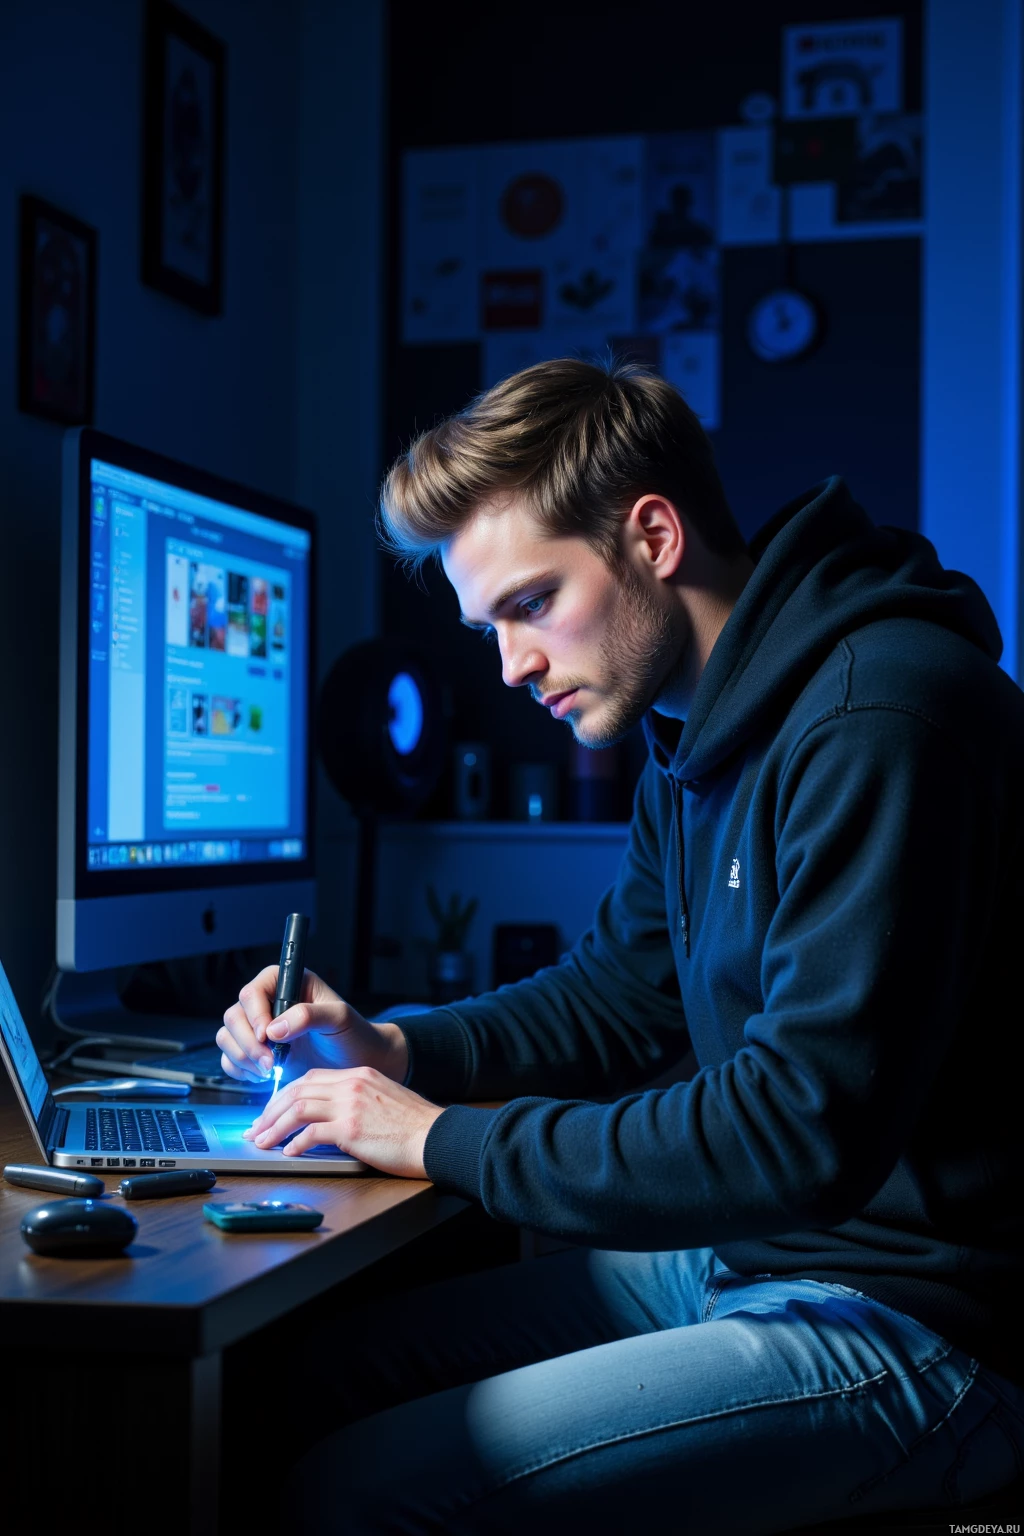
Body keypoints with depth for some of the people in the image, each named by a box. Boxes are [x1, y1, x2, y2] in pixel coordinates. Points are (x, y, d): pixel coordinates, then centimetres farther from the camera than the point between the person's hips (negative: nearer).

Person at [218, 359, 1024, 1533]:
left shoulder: (884, 716, -22)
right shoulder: (695, 738, 11)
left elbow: (805, 1127, -27)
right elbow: (614, 999, 21)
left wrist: (447, 1140, -19)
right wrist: (392, 1051, 4)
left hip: (909, 1319, -9)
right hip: (740, 1255, 10)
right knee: (326, 1371, 7)